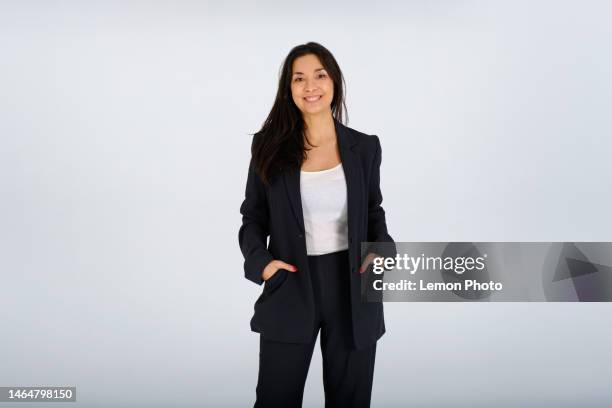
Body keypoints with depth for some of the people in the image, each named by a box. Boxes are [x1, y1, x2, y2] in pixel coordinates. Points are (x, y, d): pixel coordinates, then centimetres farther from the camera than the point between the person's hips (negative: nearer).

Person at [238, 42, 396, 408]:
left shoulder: (364, 147, 2)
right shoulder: (270, 146, 0)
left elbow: (374, 212, 12)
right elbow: (253, 216, 6)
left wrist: (380, 251, -8)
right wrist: (259, 259, -13)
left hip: (352, 288, 1)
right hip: (291, 288, -1)